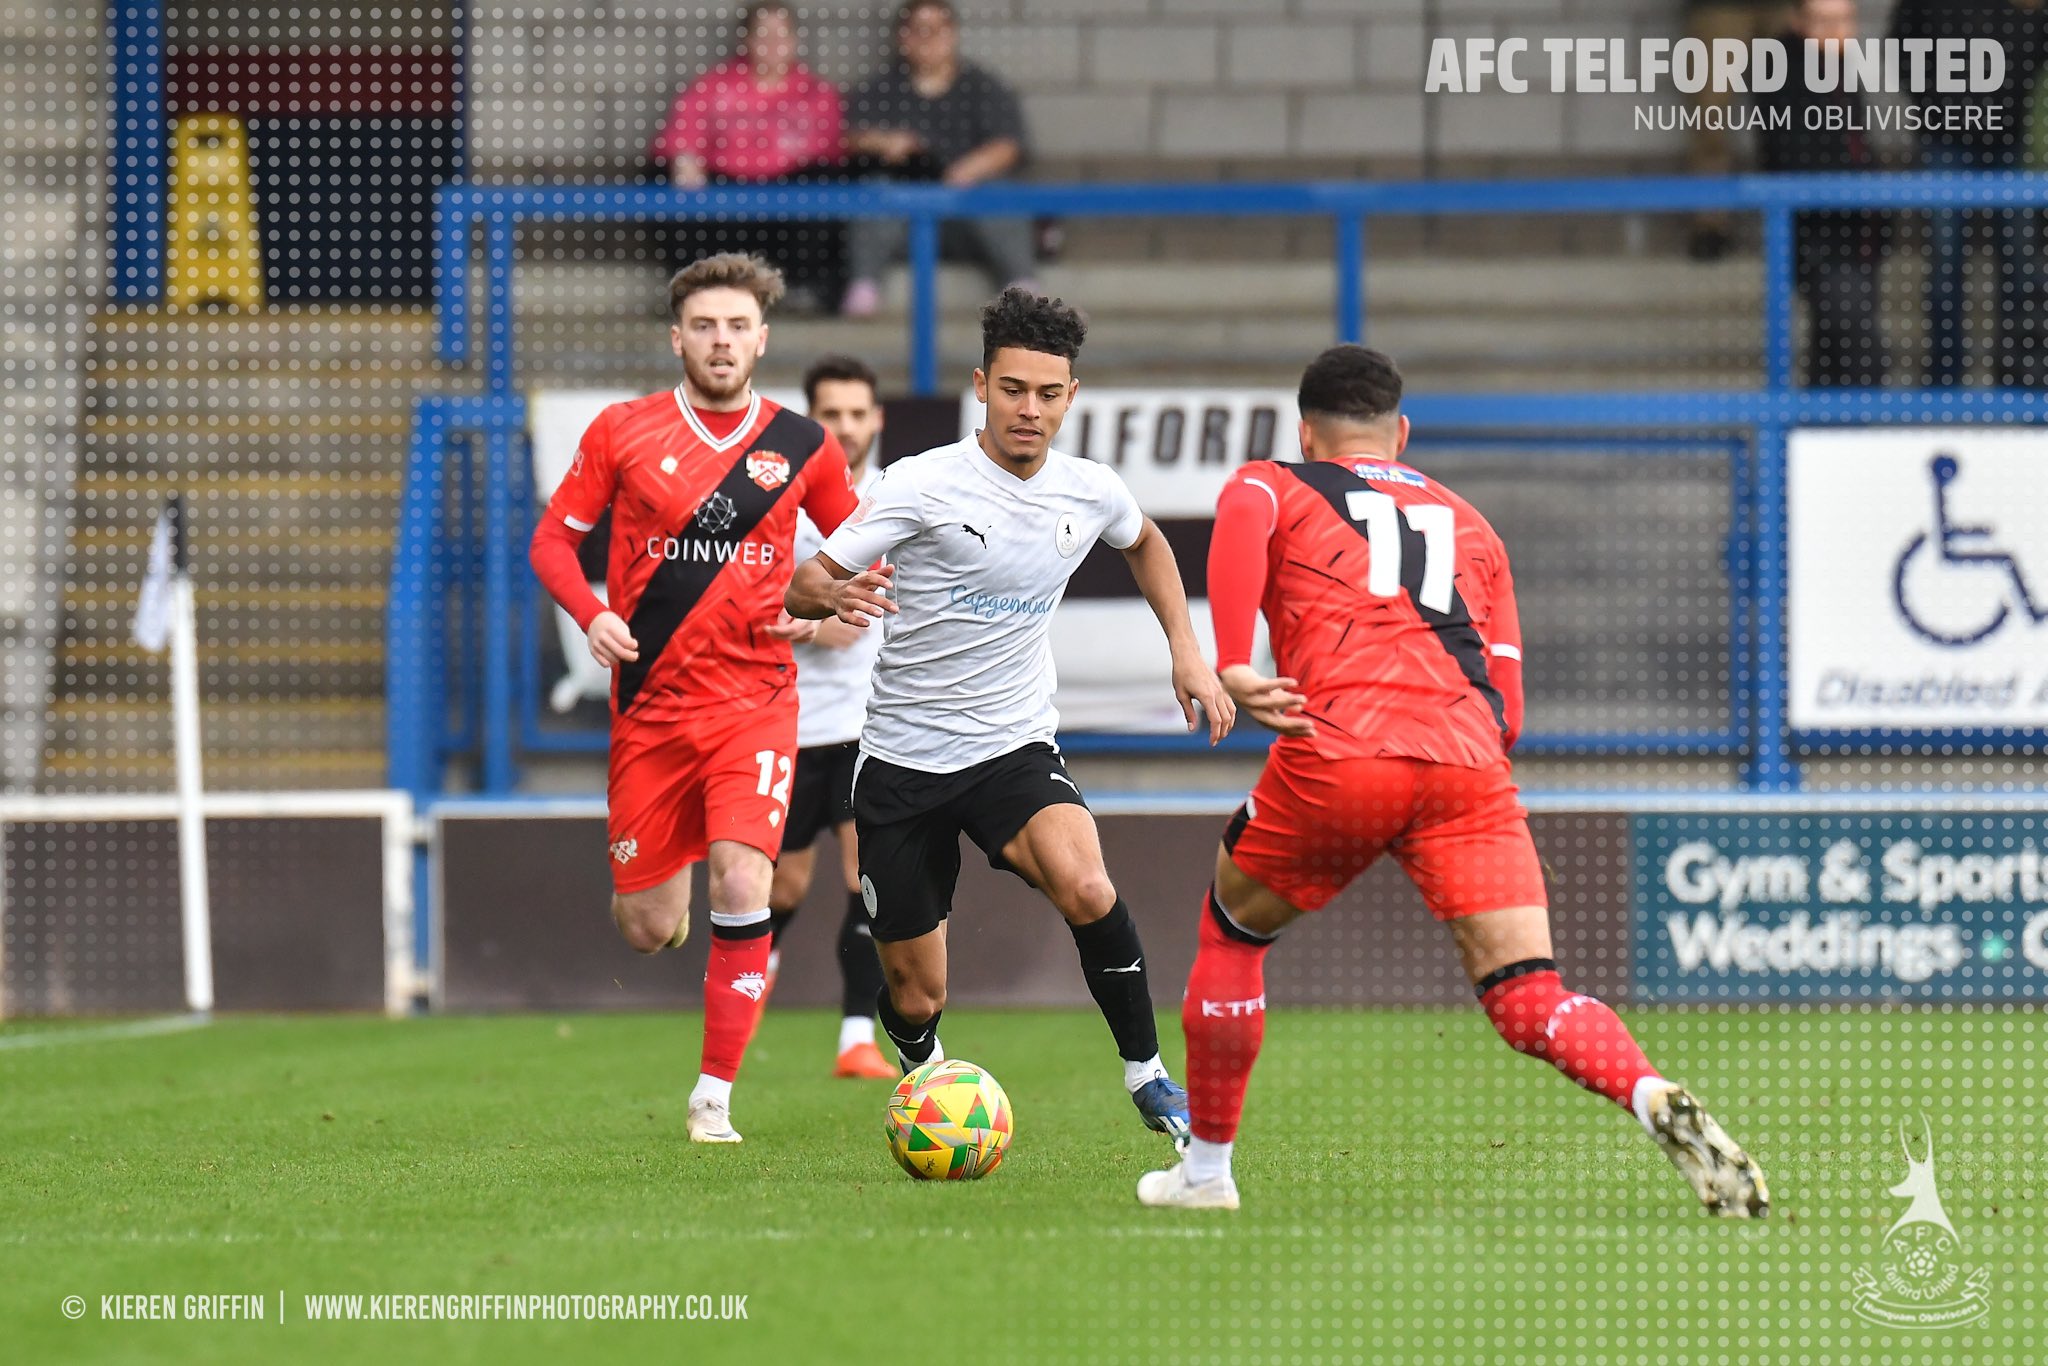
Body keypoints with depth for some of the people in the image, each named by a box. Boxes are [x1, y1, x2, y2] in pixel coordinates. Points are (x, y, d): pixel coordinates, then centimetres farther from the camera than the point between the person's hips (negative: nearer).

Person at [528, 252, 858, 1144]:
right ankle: (654, 895, 43)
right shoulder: (622, 433, 1)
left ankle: (715, 1098, -7)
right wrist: (592, 614, -12)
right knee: (647, 931, 3)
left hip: (755, 699, 0)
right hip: (651, 703, 0)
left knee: (742, 888, -19)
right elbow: (553, 539, 7)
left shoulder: (800, 446, 4)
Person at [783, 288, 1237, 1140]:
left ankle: (1146, 1074, -10)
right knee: (917, 997, 4)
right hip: (903, 762, -1)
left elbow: (1143, 543, 25)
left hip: (1015, 751, 2)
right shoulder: (925, 485, -14)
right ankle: (921, 1071, 42)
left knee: (1086, 888, -31)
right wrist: (837, 596, -38)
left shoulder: (1090, 493, -1)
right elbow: (801, 586, -14)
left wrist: (1187, 651, 15)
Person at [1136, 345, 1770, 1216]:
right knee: (1528, 1000, -3)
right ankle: (1659, 1103, -31)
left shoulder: (1272, 487, 21)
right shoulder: (1469, 526, 31)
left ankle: (1205, 1168, 30)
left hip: (1337, 753, -2)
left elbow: (1242, 519, -7)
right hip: (1468, 765, 2)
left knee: (1231, 931, 24)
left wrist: (1231, 666, -13)